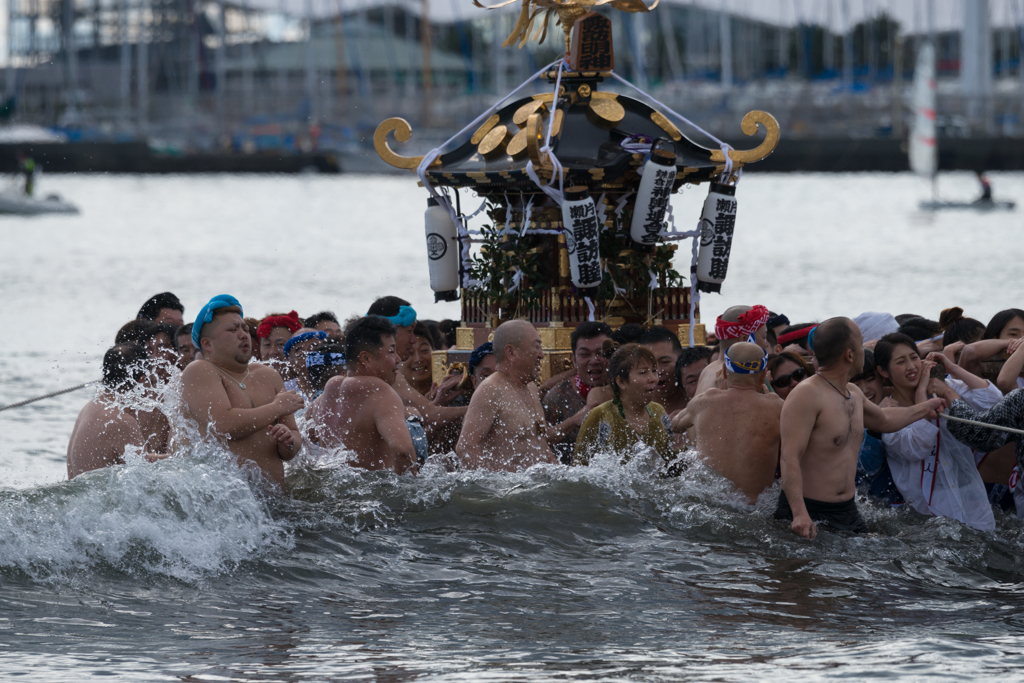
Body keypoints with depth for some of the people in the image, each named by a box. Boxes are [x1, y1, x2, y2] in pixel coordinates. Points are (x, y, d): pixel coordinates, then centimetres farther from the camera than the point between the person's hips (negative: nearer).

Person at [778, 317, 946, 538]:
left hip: (848, 512, 8)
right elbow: (790, 458, -24)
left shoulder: (854, 394, 14)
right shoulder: (806, 395, -16)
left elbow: (883, 420, 38)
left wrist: (923, 409, 49)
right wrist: (800, 514, -34)